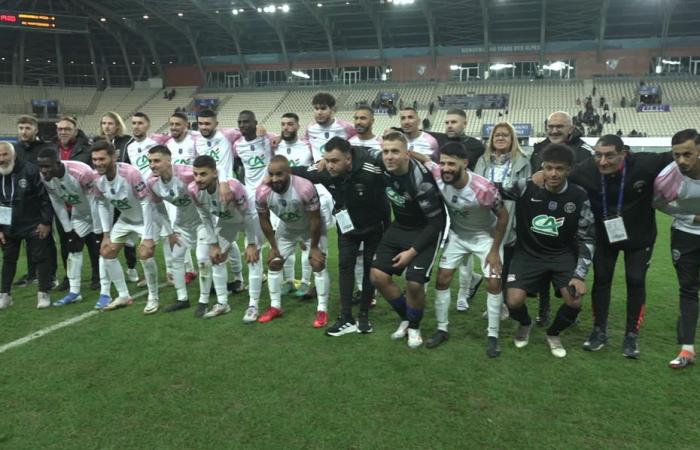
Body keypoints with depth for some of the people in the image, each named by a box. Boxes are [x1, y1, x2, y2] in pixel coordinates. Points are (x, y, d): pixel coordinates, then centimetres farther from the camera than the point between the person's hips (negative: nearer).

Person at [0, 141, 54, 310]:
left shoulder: (30, 170, -17)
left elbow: (45, 197, -14)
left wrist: (46, 222, -15)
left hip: (34, 225, -5)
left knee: (40, 258, 1)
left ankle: (43, 293, 11)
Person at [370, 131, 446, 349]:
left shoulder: (420, 179, -30)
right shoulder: (382, 166, -15)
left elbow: (436, 221, -23)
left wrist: (412, 251, -22)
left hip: (426, 230, -6)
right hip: (399, 227, 6)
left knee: (414, 282, -17)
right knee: (378, 275, -4)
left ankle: (414, 326, 14)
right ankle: (405, 318, 20)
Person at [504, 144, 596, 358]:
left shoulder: (579, 197, -11)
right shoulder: (526, 187, -18)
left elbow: (587, 238, -5)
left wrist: (579, 275, -12)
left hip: (563, 254, 1)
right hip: (528, 253, -1)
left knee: (574, 302, -17)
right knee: (514, 302, -18)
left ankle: (553, 334, 19)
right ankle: (525, 324, 23)